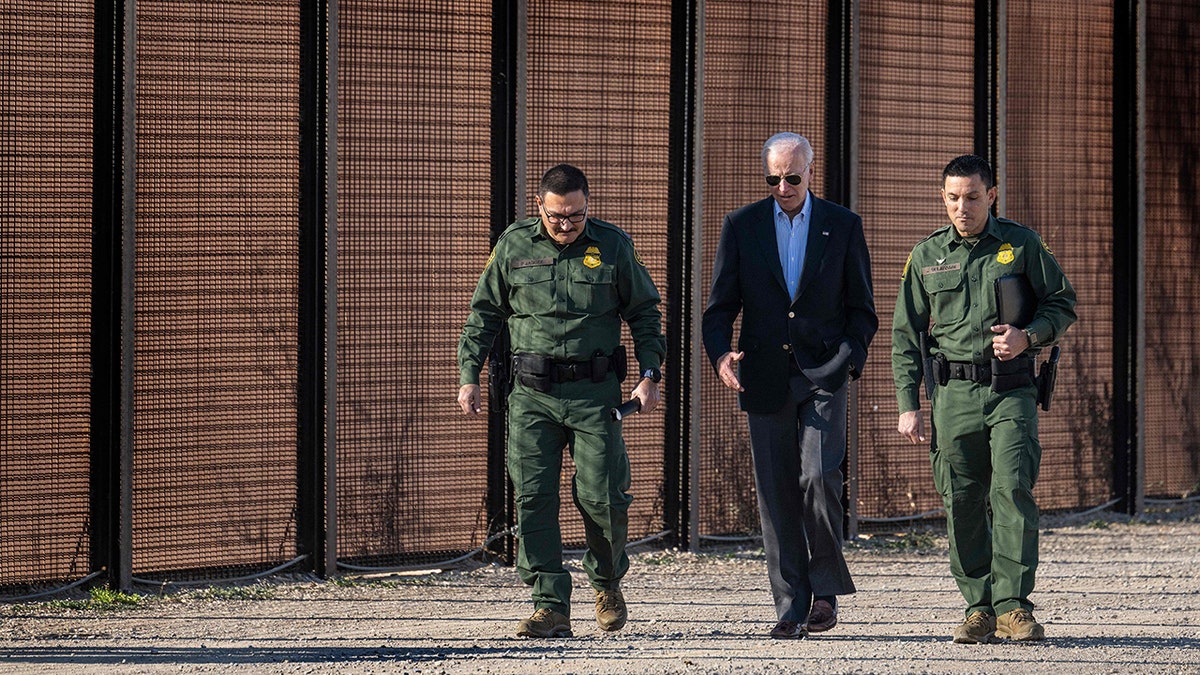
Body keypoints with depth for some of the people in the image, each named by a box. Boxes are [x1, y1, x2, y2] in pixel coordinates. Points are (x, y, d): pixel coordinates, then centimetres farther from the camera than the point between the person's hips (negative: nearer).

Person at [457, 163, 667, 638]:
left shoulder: (613, 246, 3)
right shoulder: (513, 246, 5)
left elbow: (644, 313, 11)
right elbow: (483, 314, 13)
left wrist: (649, 374, 1)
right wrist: (468, 375, 6)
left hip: (595, 392, -1)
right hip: (532, 394, 1)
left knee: (600, 495, -5)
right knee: (533, 497, -7)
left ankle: (608, 581, 24)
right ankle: (551, 607, -5)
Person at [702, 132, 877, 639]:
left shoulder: (842, 226, 6)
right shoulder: (741, 227, 7)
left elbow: (861, 307, 9)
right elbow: (720, 306, 7)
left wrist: (850, 356, -8)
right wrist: (720, 354, -12)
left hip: (822, 374, -2)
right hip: (765, 378, 2)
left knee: (819, 477, -17)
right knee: (776, 494, 1)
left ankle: (826, 585, 2)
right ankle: (791, 608, 5)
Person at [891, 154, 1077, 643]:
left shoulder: (1021, 245, 6)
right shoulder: (927, 255, 10)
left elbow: (1063, 304, 10)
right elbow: (906, 334, 12)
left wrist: (1027, 336, -10)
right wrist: (907, 405, 4)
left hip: (1011, 388, -2)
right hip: (953, 392, 2)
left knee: (1013, 490, -14)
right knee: (962, 503, -1)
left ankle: (1013, 606, -13)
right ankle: (979, 608, 7)